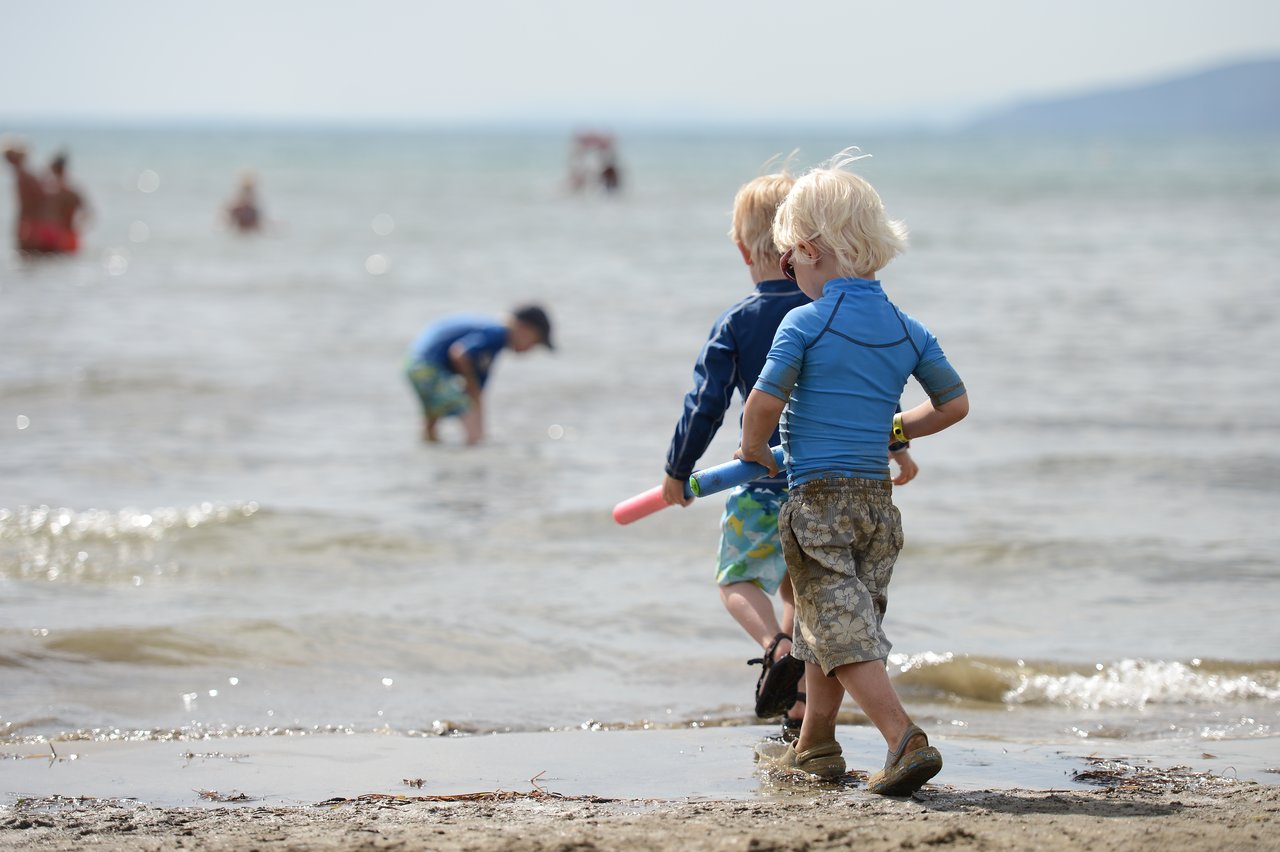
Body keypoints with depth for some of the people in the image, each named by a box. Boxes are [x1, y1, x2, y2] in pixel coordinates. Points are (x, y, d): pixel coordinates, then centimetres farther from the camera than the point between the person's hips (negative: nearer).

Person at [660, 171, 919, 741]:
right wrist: (897, 446, 17)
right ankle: (799, 710, 20)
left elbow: (706, 405, -8)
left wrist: (678, 472, 5)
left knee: (737, 579, 15)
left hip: (765, 485, -3)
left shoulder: (735, 324, -8)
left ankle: (778, 646, -17)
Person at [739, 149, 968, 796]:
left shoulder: (805, 324, -11)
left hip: (818, 500, -6)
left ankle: (906, 740, -24)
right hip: (877, 499, 6)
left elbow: (765, 401, -18)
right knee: (824, 622, 21)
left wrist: (754, 452, 1)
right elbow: (955, 404, 13)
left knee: (844, 632, -8)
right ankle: (814, 745, 31)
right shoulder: (907, 330, 6)